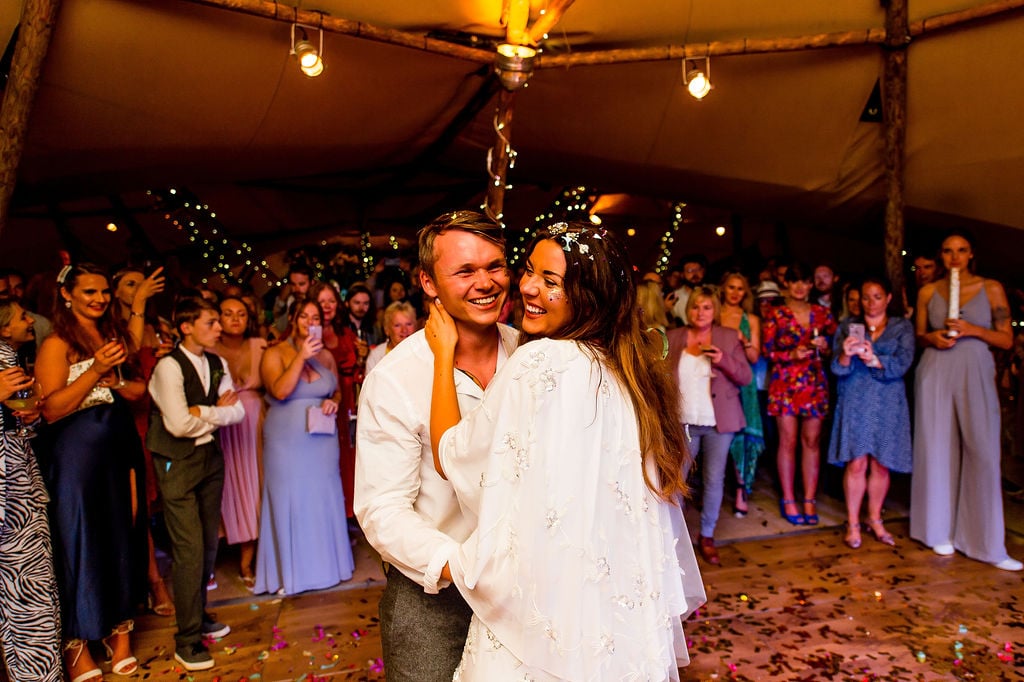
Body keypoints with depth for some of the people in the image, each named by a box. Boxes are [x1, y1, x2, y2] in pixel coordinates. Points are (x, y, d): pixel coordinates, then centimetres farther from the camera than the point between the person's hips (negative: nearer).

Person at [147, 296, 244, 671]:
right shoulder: (169, 366, -13)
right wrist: (217, 411, -6)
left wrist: (202, 412, -14)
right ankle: (187, 640, 8)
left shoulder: (218, 364, 8)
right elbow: (179, 424, -20)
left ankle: (198, 615, 32)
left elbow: (238, 412, 2)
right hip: (178, 463, -6)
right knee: (189, 549, -5)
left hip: (211, 457, 7)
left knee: (209, 543, 13)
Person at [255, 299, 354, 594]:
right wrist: (302, 356, -22)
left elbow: (337, 391, 19)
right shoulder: (275, 354, -4)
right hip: (287, 441, -4)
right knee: (289, 501, 3)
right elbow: (280, 391, -19)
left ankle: (325, 563, 25)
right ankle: (289, 572, 17)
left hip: (322, 439, 4)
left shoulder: (326, 356, 8)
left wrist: (334, 401, -3)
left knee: (324, 499, 9)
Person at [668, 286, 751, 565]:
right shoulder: (673, 338, 4)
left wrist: (723, 360, -16)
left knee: (714, 479, 4)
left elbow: (746, 377, 1)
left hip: (718, 422, 0)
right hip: (683, 422, 0)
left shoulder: (728, 337, 3)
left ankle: (707, 536, 20)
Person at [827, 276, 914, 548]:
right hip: (855, 400, -1)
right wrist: (846, 355, -23)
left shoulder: (902, 327, 7)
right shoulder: (848, 326, 7)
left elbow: (902, 364, -8)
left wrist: (875, 360, -25)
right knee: (856, 463, -5)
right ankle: (853, 524, 6)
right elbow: (837, 368, -2)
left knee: (881, 464, 5)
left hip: (888, 403, 1)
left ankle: (875, 519, 21)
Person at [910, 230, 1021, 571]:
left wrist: (973, 330, -14)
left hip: (976, 376, -1)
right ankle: (941, 530, 17)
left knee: (983, 454, -5)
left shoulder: (991, 288, 4)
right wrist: (933, 338, -7)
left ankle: (988, 544, 4)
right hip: (935, 375, 1)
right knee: (938, 450, 4)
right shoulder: (928, 291, 7)